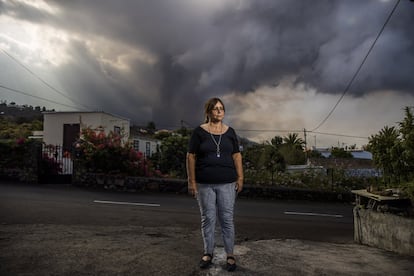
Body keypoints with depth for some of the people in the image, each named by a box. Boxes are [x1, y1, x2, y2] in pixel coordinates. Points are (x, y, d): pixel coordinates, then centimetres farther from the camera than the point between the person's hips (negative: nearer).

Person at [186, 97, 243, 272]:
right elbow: (191, 157, -2)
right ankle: (208, 253, 24)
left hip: (227, 184, 1)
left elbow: (236, 156, 7)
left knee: (227, 219, 5)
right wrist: (191, 181, -6)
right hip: (204, 184, -1)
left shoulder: (230, 132, 6)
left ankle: (230, 255, 17)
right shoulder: (199, 132, -2)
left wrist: (240, 177, 1)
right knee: (207, 219, 8)